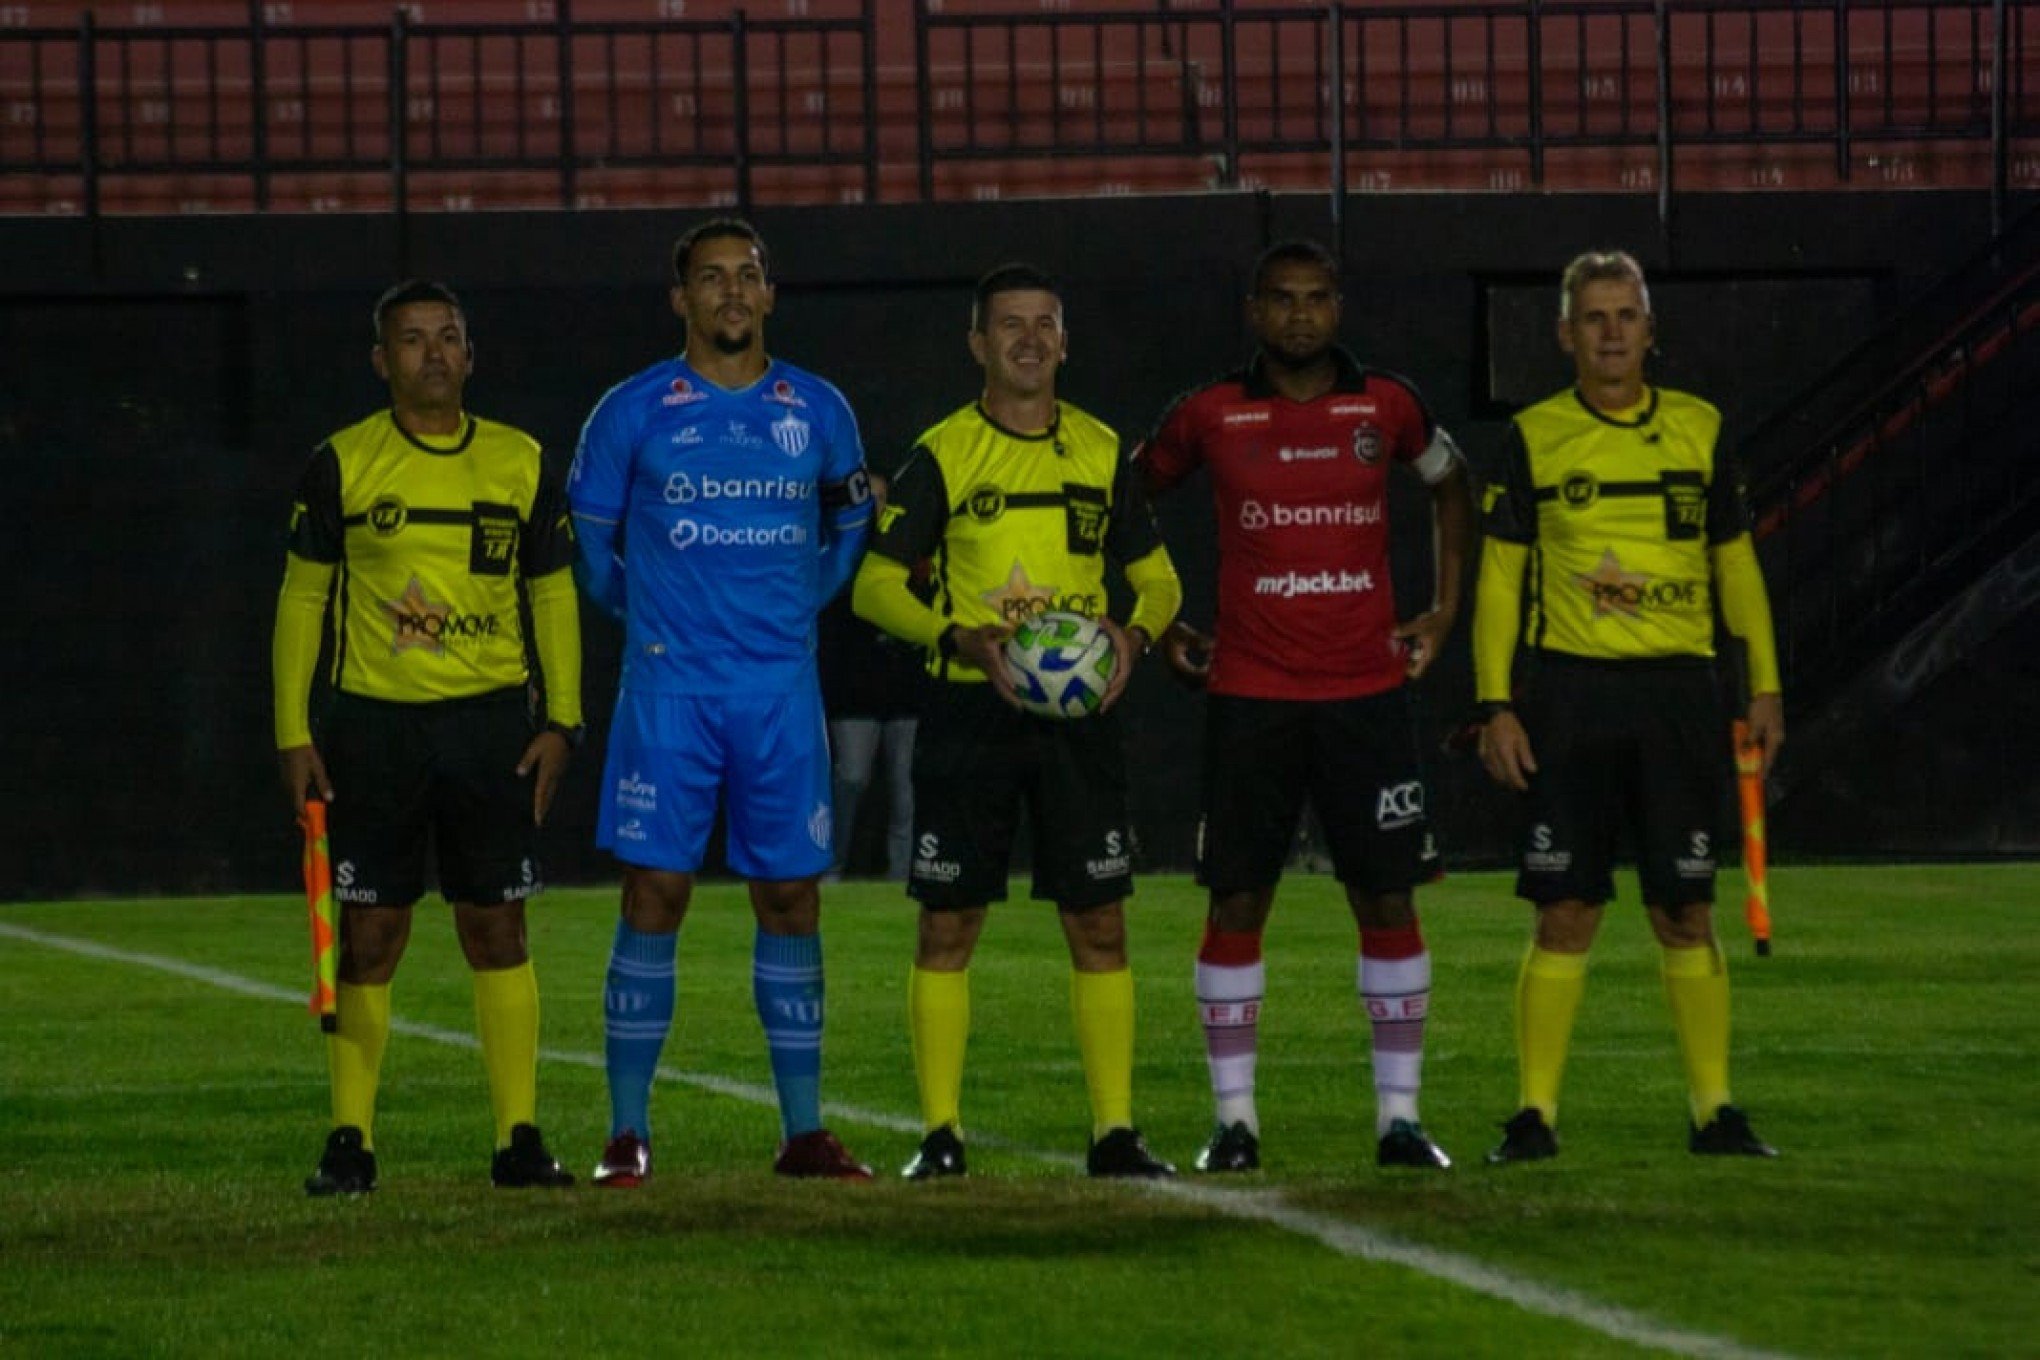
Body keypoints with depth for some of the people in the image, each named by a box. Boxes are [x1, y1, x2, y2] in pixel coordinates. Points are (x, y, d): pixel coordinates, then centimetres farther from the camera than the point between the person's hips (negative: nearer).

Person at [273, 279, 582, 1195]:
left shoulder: (521, 464, 6)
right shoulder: (341, 466, 1)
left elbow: (554, 595, 12)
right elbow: (301, 597, 4)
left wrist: (561, 721, 3)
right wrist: (293, 733, -2)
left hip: (493, 723, 1)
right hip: (373, 724, -1)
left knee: (498, 929, 2)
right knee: (370, 936, -1)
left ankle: (519, 1138, 6)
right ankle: (350, 1142, 5)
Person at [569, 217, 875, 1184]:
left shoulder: (818, 413, 7)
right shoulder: (634, 412, 0)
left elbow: (850, 531, 20)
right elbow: (587, 534, 10)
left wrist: (793, 607, 11)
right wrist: (645, 617, 8)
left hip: (783, 690, 3)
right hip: (669, 689, -3)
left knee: (791, 897, 4)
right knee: (654, 894, -6)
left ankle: (803, 1131, 10)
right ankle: (627, 1132, -2)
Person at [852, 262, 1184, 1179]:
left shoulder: (1100, 452, 8)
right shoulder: (942, 456, -1)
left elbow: (1157, 577, 15)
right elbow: (875, 586, -2)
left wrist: (1135, 635, -8)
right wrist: (961, 640, -18)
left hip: (1079, 710, 2)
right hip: (970, 711, -2)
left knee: (1098, 922, 1)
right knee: (947, 923, -1)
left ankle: (1115, 1132, 6)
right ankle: (941, 1134, 6)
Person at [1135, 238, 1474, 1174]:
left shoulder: (1386, 406, 4)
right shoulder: (1211, 417, 1)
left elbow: (1451, 485, 23)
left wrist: (1444, 609, 15)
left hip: (1368, 692, 1)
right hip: (1249, 699, -1)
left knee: (1388, 899, 0)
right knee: (1236, 903, -1)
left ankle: (1400, 1116, 7)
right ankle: (1233, 1121, 7)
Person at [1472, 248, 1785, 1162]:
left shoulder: (1699, 430, 9)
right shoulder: (1533, 437, 4)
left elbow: (1736, 562, 15)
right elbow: (1499, 577, 4)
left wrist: (1765, 685, 9)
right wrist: (1495, 705, -3)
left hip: (1677, 692, 1)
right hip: (1567, 690, -1)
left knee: (1687, 913, 1)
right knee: (1564, 915, -2)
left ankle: (1713, 1111, 8)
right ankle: (1535, 1113, 4)